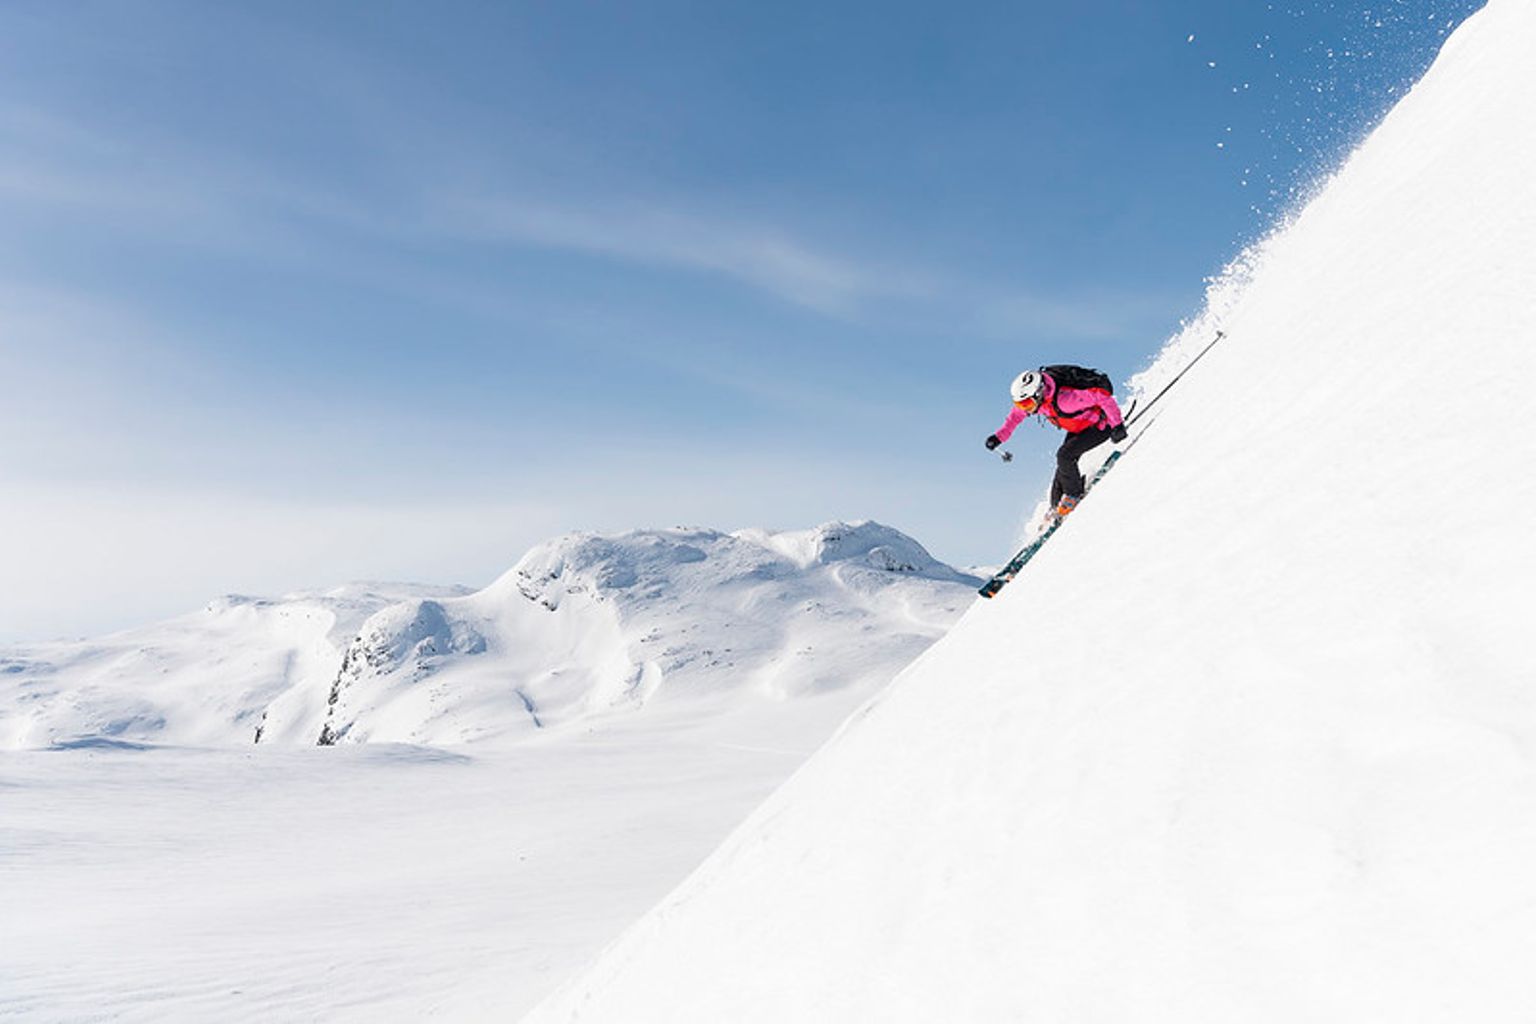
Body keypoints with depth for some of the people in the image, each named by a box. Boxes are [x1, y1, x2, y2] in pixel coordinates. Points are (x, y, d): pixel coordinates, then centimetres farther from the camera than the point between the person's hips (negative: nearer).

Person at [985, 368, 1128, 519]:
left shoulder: (1064, 399, -40)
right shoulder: (1034, 399, -15)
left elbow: (1103, 396, -36)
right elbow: (1017, 413, 7)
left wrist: (1117, 424, -31)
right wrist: (1000, 436, 2)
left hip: (1100, 427, -8)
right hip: (1077, 430, 8)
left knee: (1064, 455, -23)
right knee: (1063, 467, 5)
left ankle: (1074, 494, -4)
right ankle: (1056, 507, 20)